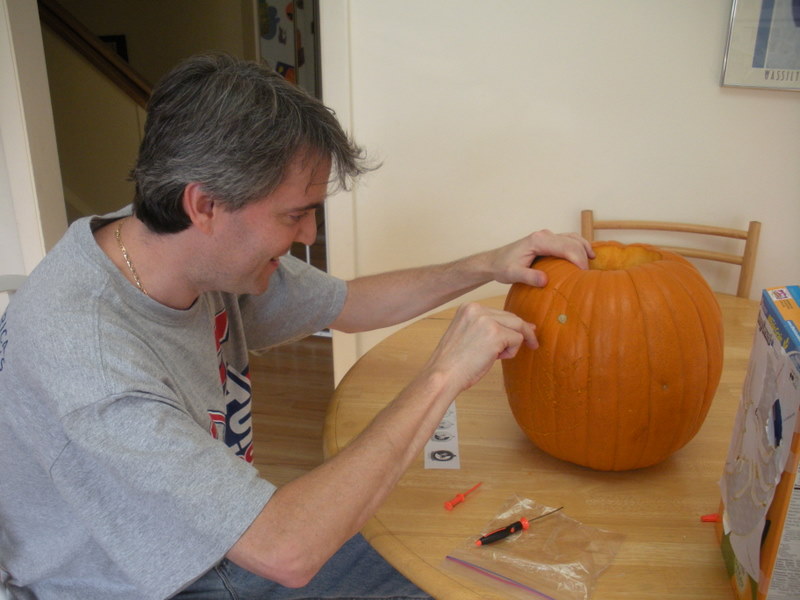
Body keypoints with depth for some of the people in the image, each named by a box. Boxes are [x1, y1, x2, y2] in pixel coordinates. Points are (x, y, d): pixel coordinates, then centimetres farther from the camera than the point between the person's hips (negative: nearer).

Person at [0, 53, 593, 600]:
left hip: (227, 540, 6)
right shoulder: (83, 357, -35)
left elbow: (347, 303, 5)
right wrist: (443, 376, -33)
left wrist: (487, 266, -4)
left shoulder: (207, 248, -11)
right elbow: (288, 551, -37)